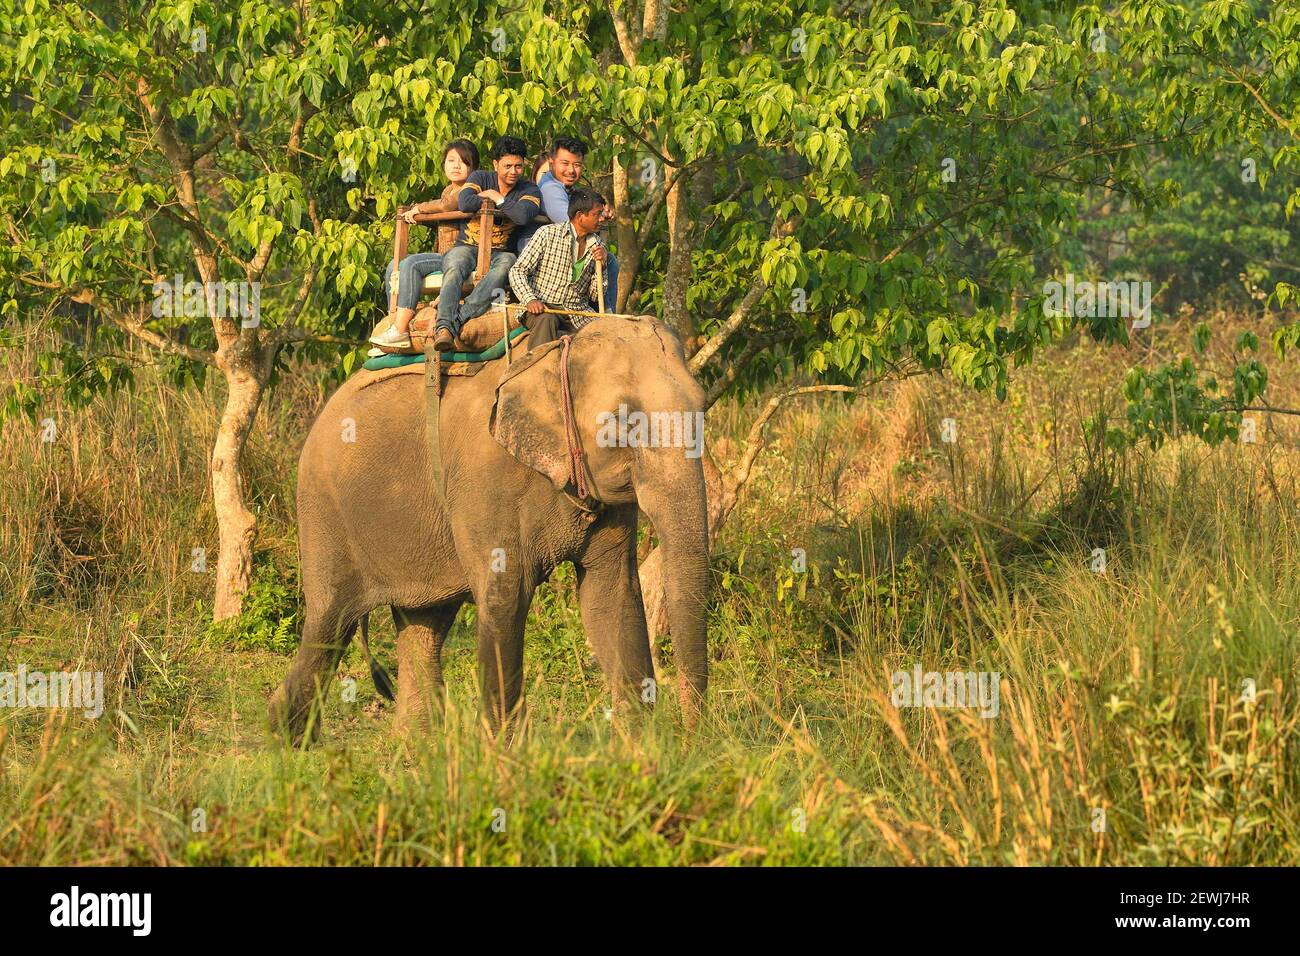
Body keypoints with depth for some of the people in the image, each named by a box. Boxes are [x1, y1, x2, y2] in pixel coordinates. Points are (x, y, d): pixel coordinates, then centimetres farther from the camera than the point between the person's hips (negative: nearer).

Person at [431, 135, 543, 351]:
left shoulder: (529, 190, 5)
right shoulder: (480, 178, 7)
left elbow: (524, 216, -18)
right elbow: (465, 204, -14)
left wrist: (498, 199, -6)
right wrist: (493, 201, -3)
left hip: (499, 251, 0)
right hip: (466, 247, 0)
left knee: (507, 263, -37)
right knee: (455, 268, -35)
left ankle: (456, 319, -48)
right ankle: (443, 327, -53)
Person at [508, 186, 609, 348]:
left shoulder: (598, 246, 11)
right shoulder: (548, 234, -2)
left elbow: (596, 296, 11)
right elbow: (517, 271, -4)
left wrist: (601, 265, -4)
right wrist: (530, 299, -21)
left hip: (578, 312, 4)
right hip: (543, 306, -4)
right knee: (547, 320, -38)